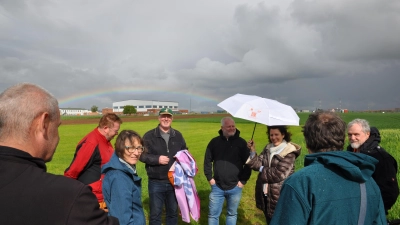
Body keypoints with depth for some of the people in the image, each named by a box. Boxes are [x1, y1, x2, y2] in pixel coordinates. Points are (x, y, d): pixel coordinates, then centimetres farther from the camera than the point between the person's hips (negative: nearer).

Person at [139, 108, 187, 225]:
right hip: (156, 183, -3)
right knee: (155, 214, 10)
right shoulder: (149, 136, -6)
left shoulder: (178, 135, 7)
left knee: (173, 212, 18)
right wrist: (157, 159, -18)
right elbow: (141, 154, -8)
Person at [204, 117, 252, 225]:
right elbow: (207, 161, 7)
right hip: (217, 186, 1)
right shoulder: (214, 142, 0)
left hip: (235, 187, 0)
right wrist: (209, 177, 1)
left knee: (232, 214, 16)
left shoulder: (241, 142, -3)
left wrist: (243, 180, -4)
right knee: (213, 214, 8)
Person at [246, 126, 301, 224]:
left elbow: (279, 174, -21)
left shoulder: (289, 152, -13)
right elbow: (258, 164, -2)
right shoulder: (268, 148, 8)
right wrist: (252, 151, -17)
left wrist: (262, 170, -10)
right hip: (265, 194, 6)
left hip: (279, 196, -6)